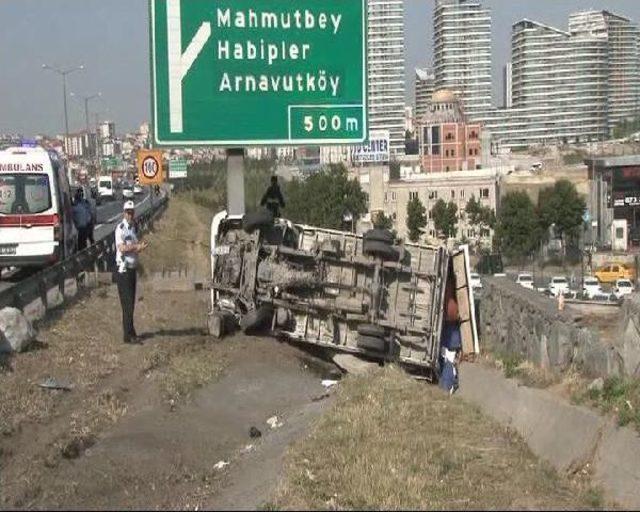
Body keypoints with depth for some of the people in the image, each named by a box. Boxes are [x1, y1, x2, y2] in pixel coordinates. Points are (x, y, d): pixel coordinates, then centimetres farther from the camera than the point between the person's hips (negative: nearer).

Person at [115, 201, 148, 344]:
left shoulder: (133, 228, 15)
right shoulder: (120, 228, -12)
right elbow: (121, 248, -22)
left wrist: (140, 247, -3)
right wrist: (135, 247, -33)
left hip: (133, 268, 8)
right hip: (123, 269, -8)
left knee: (131, 302, 11)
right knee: (127, 303, -10)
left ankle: (129, 333, 17)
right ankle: (128, 335, -9)